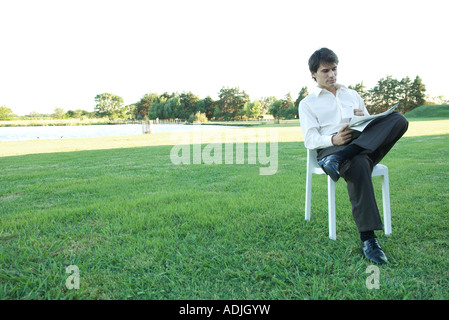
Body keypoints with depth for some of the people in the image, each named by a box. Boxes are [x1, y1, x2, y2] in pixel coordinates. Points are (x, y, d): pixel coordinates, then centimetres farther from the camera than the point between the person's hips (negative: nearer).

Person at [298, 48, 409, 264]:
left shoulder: (353, 95, 28)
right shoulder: (307, 103, 15)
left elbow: (372, 126, 23)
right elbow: (310, 139, 2)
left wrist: (363, 118, -2)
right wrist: (333, 139, -20)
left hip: (363, 145, 4)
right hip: (330, 149, -4)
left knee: (398, 119, -25)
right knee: (358, 165, -40)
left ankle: (338, 160, -38)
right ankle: (367, 239, -37)